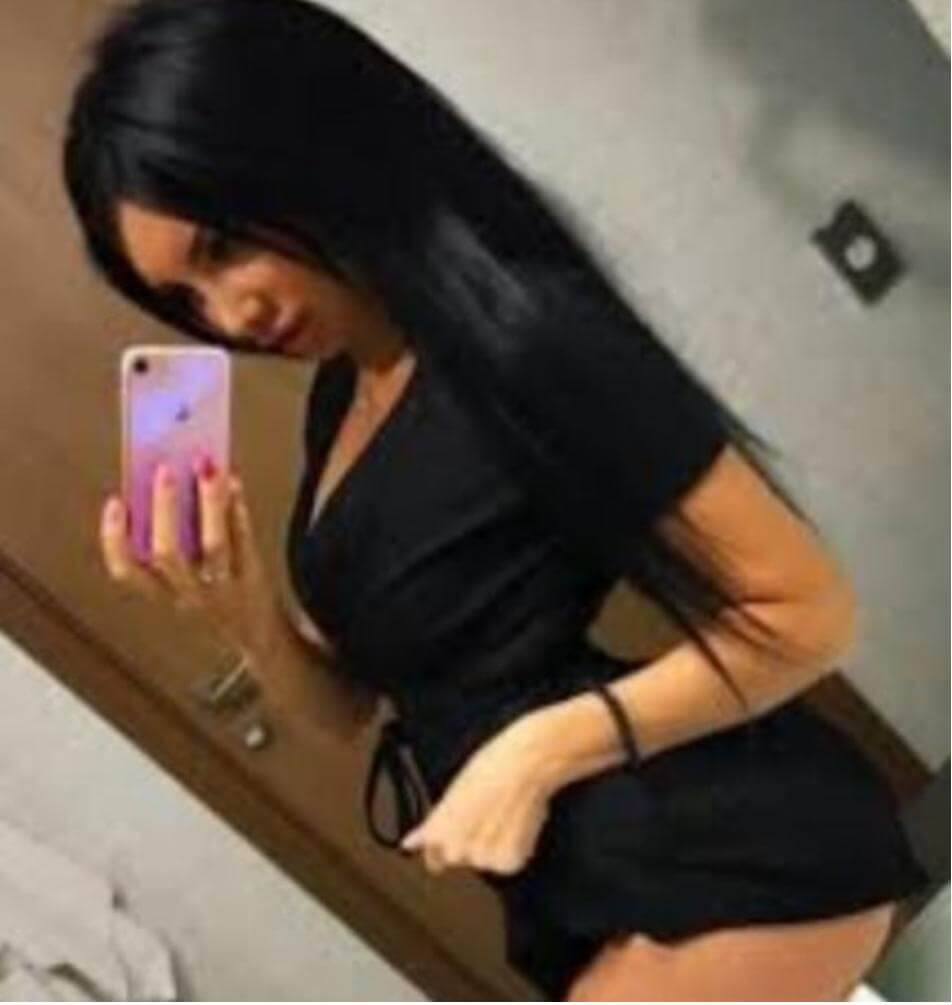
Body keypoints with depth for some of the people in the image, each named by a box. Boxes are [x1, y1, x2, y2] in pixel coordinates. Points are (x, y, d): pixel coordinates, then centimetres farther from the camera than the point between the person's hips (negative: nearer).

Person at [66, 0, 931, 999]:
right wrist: (238, 609, -9)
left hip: (741, 861, -8)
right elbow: (344, 702, 11)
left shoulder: (518, 338, -20)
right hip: (587, 890, 8)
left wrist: (539, 748, -21)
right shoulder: (341, 392, 7)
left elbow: (806, 609, -17)